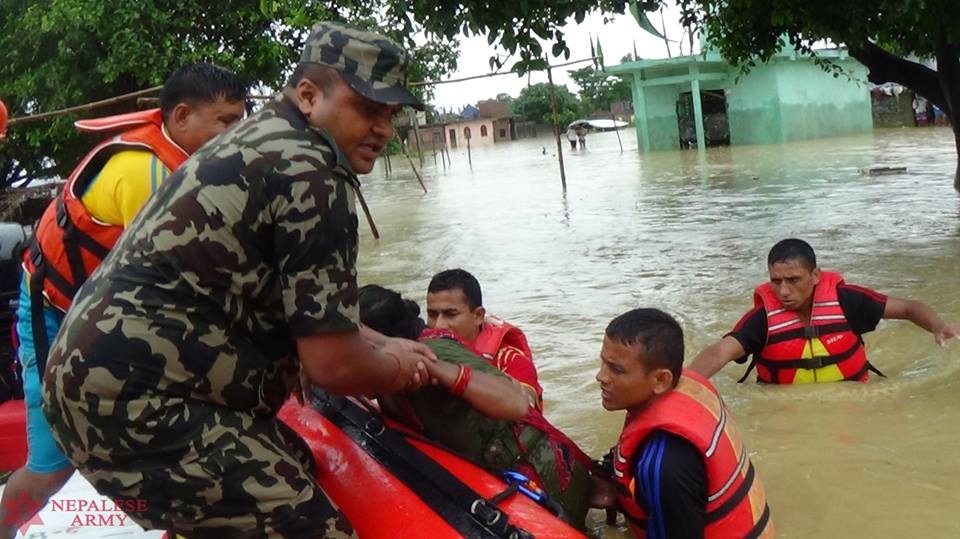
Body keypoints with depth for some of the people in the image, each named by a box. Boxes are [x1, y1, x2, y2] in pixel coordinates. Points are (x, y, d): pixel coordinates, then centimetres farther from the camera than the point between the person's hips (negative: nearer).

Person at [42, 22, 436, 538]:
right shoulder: (310, 172, -15)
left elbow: (304, 310, 27)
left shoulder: (260, 141, 17)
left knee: (297, 471, 24)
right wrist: (395, 370, 3)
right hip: (135, 403, -11)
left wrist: (382, 345, 21)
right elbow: (333, 363, -17)